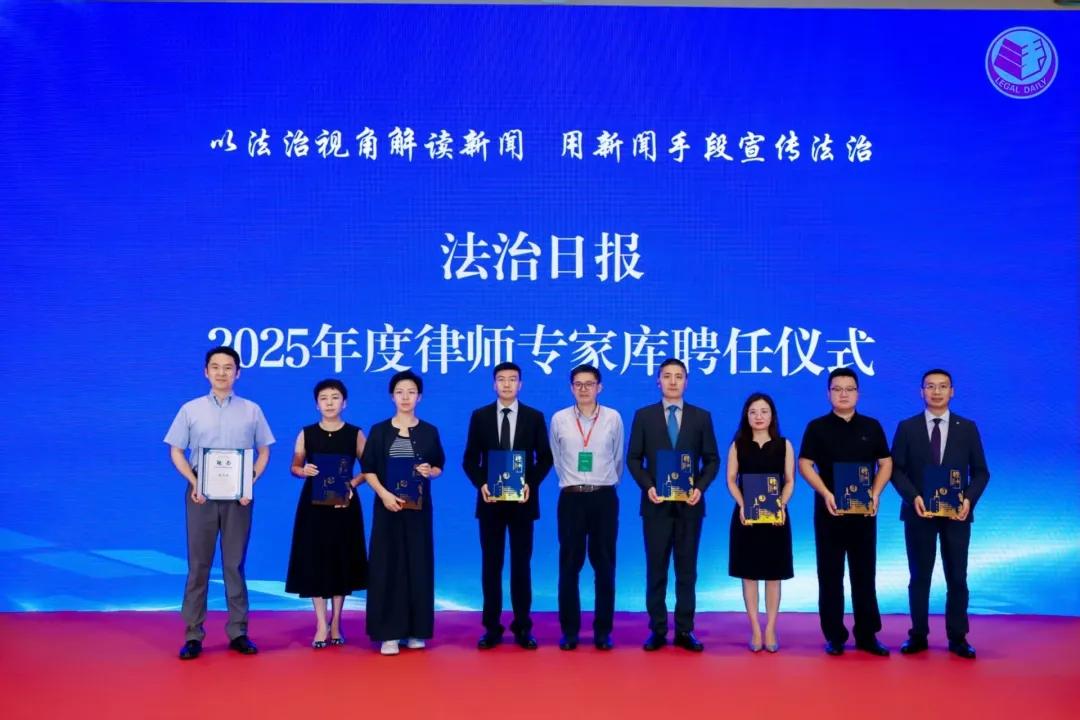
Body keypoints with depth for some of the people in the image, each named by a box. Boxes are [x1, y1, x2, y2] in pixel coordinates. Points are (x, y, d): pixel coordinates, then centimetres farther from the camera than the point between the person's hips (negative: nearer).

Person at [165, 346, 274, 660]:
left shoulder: (252, 410, 5)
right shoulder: (190, 409, 4)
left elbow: (264, 451, 7)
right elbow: (176, 451, 4)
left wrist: (251, 482, -8)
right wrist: (194, 482, -11)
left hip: (238, 495, 0)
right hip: (201, 493, 0)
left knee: (235, 564, 5)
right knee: (198, 565, 3)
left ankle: (238, 632, 12)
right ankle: (193, 634, 8)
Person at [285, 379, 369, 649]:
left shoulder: (355, 434, -1)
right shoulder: (306, 433, 2)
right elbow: (294, 467, 9)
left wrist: (352, 484, -15)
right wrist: (304, 471, -13)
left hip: (344, 505, 0)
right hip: (313, 504, 0)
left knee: (341, 562, 6)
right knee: (315, 561, 0)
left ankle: (335, 623, 20)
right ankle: (322, 625, 8)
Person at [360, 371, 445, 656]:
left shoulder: (429, 431, 6)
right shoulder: (379, 431, 3)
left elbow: (439, 466, 10)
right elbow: (368, 469, 0)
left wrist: (429, 471, -13)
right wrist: (384, 494, -15)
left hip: (419, 507, 1)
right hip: (388, 506, -1)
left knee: (418, 565, 3)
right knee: (387, 565, -2)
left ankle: (415, 630, 12)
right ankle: (389, 633, 3)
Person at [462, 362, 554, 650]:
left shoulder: (534, 417, 4)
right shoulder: (480, 416, 4)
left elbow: (545, 458, 3)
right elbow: (469, 459, 4)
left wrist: (531, 484, -12)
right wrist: (481, 484, -13)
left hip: (522, 499, 0)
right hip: (490, 499, 1)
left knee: (521, 564, 5)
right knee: (491, 564, 4)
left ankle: (522, 627, 12)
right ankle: (492, 628, 11)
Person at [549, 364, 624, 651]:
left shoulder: (613, 418, 0)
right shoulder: (559, 419, 0)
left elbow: (618, 459, 12)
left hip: (605, 498, 0)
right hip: (571, 498, 0)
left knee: (604, 566, 5)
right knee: (569, 566, 4)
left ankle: (603, 631, 14)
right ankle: (569, 630, 13)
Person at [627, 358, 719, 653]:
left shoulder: (701, 416, 6)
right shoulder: (644, 415, 4)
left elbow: (712, 460, 5)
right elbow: (634, 459, 3)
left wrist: (700, 487, -11)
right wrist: (647, 486, -12)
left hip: (689, 503, 1)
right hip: (656, 503, 0)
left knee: (687, 569, 6)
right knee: (656, 569, 4)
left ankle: (685, 631, 12)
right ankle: (657, 630, 11)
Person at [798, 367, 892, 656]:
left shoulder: (871, 426, 8)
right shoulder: (817, 427, 2)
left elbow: (885, 463, 8)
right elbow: (805, 464, -3)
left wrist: (875, 493, -8)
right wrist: (826, 494, -16)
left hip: (864, 510, 2)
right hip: (829, 510, -2)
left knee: (864, 573, 5)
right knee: (830, 574, 3)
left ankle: (867, 634, 12)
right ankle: (834, 635, 9)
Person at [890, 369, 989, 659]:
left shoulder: (967, 428, 5)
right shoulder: (907, 427, 3)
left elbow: (980, 471, 4)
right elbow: (896, 469, 0)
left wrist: (969, 499, -13)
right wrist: (913, 497, -16)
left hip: (956, 513, 1)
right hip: (919, 512, -1)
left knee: (957, 578, 6)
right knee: (919, 577, 5)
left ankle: (957, 637, 15)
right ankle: (918, 635, 13)